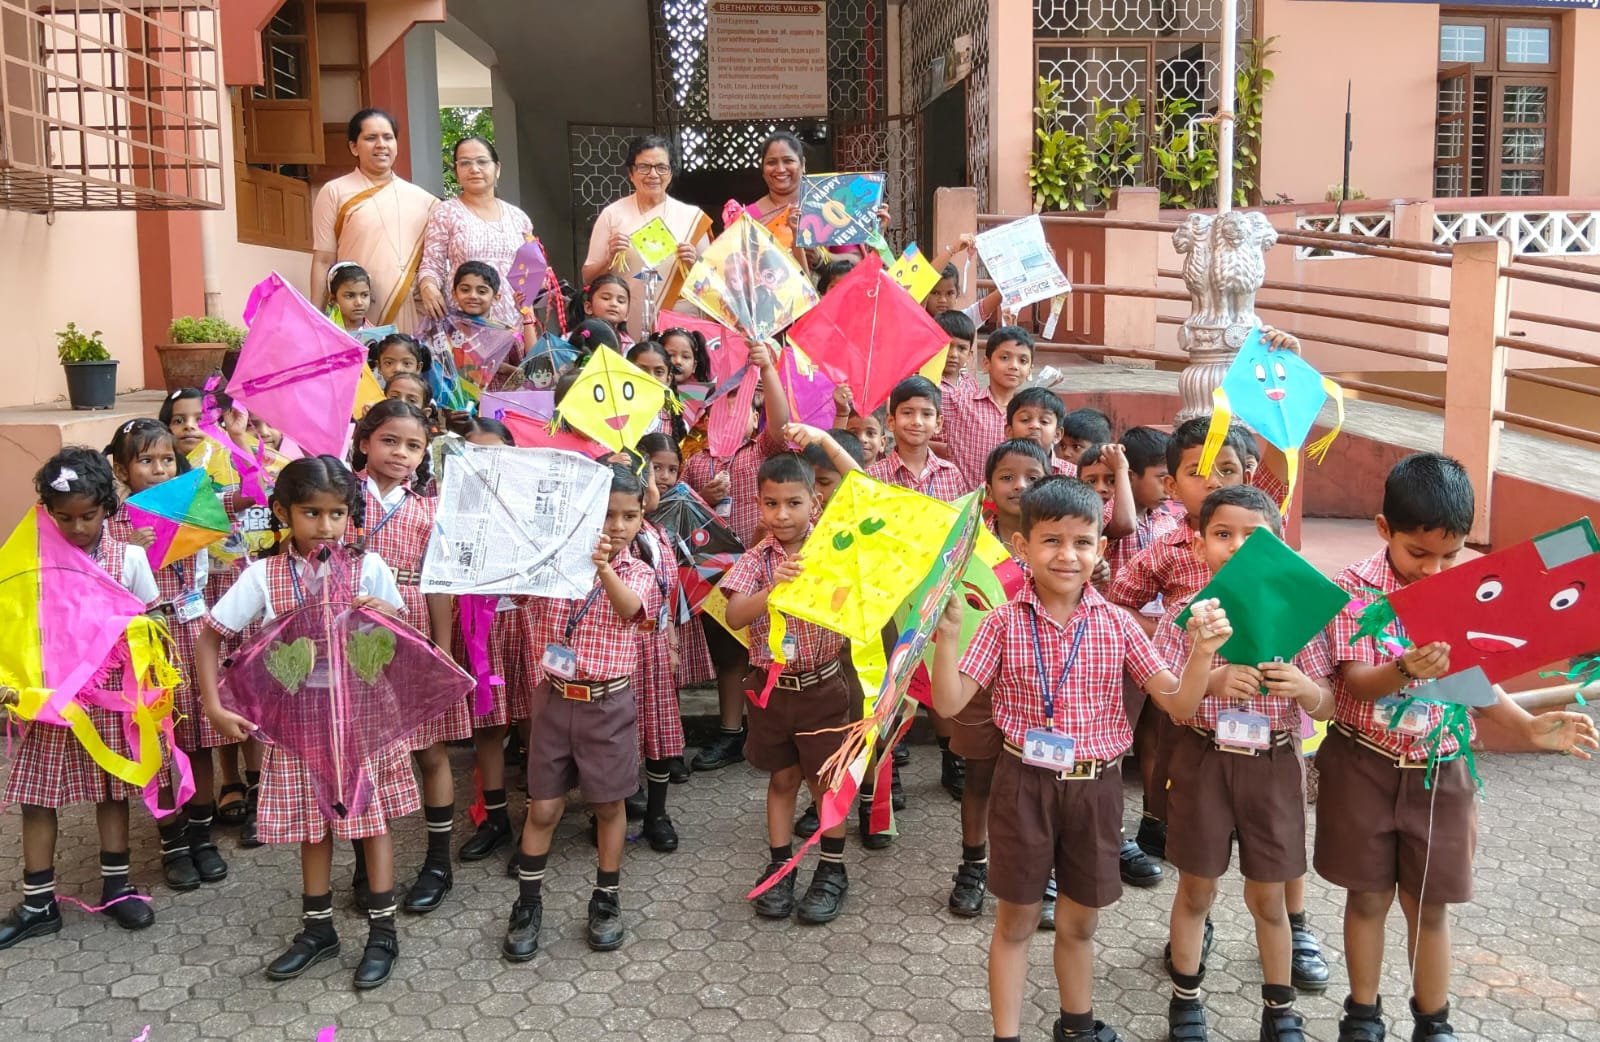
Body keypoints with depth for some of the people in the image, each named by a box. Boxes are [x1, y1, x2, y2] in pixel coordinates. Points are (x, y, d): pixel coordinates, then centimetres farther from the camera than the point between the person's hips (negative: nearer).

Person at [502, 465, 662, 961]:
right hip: (556, 700, 1)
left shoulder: (638, 573, -5)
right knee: (543, 808, 7)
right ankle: (528, 904, 21)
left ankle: (606, 901, 26)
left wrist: (604, 567, -46)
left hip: (609, 705, 0)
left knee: (608, 805, 10)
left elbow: (628, 607, -27)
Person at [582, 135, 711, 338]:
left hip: (680, 327, 1)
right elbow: (589, 278, 5)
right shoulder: (612, 214, 3)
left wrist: (693, 265, -9)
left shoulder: (691, 217, 5)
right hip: (625, 330, -1)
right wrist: (610, 258, -13)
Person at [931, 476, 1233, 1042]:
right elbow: (950, 703, -12)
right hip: (1025, 783, -2)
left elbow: (1175, 699, 0)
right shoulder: (1005, 623, -8)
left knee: (1079, 921, 18)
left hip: (1096, 785, 2)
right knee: (1015, 921, 10)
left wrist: (1203, 651, -17)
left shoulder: (1116, 624, -2)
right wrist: (947, 634, -26)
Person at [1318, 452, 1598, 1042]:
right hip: (1364, 767, -2)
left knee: (1429, 904, 13)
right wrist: (1406, 671, -40)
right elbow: (1356, 681, -20)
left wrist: (1529, 729, -14)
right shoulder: (1354, 588, -14)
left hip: (1438, 772, 2)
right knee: (1368, 897, 12)